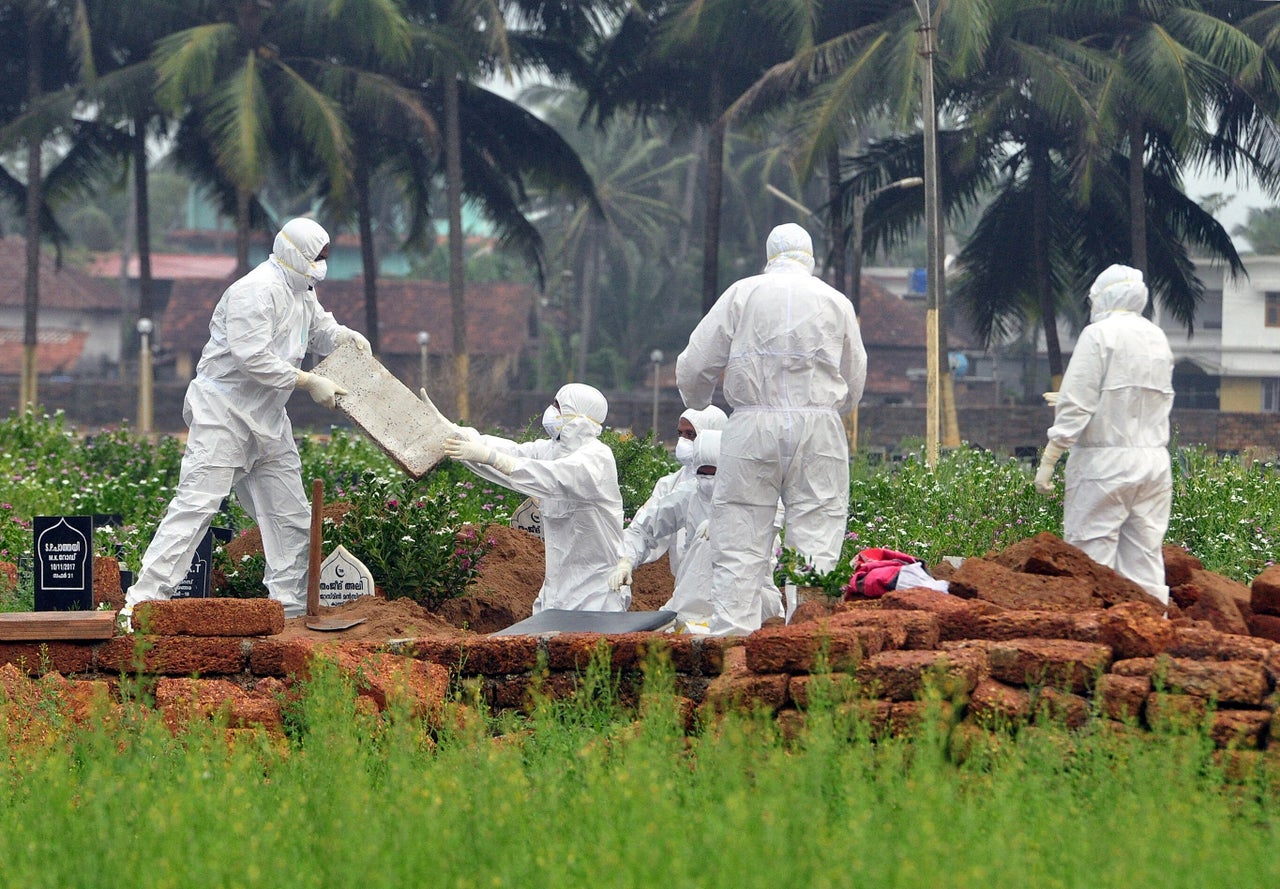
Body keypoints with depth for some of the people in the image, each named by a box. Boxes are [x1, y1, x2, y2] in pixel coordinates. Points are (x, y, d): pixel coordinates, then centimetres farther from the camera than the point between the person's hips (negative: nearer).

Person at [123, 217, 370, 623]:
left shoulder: (301, 292, 15)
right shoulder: (256, 292, -17)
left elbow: (320, 329, 32)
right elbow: (253, 358, -25)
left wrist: (346, 336, 8)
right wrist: (309, 383, -20)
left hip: (266, 420, 10)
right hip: (222, 411, -10)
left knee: (290, 515, 9)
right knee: (197, 501, -17)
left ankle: (290, 604, 17)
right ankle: (145, 597, -19)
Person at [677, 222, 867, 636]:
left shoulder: (741, 294, 5)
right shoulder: (836, 302, 10)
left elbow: (693, 368, 6)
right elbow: (854, 385, 16)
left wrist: (696, 400, 28)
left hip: (752, 429, -1)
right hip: (819, 428, 1)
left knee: (739, 545, 0)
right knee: (816, 543, 0)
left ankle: (732, 633, -7)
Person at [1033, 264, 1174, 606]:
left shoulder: (1099, 334, -6)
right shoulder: (1158, 339, 14)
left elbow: (1075, 404, -11)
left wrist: (1048, 460, -10)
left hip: (1105, 462, -6)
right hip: (1154, 461, 7)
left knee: (1091, 556, -6)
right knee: (1145, 557, 6)